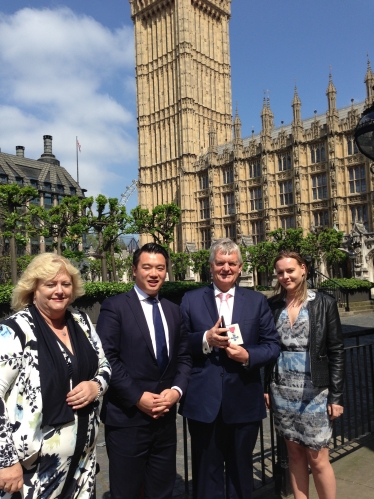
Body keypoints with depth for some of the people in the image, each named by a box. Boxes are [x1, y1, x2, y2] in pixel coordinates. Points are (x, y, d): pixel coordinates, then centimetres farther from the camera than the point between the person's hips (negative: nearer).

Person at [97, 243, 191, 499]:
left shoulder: (173, 310, 10)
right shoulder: (114, 306, -7)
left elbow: (184, 357, 10)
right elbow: (108, 359, -14)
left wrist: (177, 389, -6)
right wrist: (137, 397, -16)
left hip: (165, 416, 5)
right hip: (127, 416, -5)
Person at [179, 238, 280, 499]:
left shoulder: (257, 301, 3)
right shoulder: (191, 299, 1)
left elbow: (273, 346, 0)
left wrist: (248, 355, -17)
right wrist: (205, 339, -19)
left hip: (244, 402, 1)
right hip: (204, 402, 0)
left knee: (241, 470, 20)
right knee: (206, 471, 16)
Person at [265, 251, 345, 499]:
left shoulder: (324, 303, -6)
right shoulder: (272, 305, 2)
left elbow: (336, 352, -4)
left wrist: (336, 396, -7)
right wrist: (265, 387, 4)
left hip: (314, 392, -3)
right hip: (282, 390, 3)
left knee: (318, 458, 5)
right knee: (294, 453, 14)